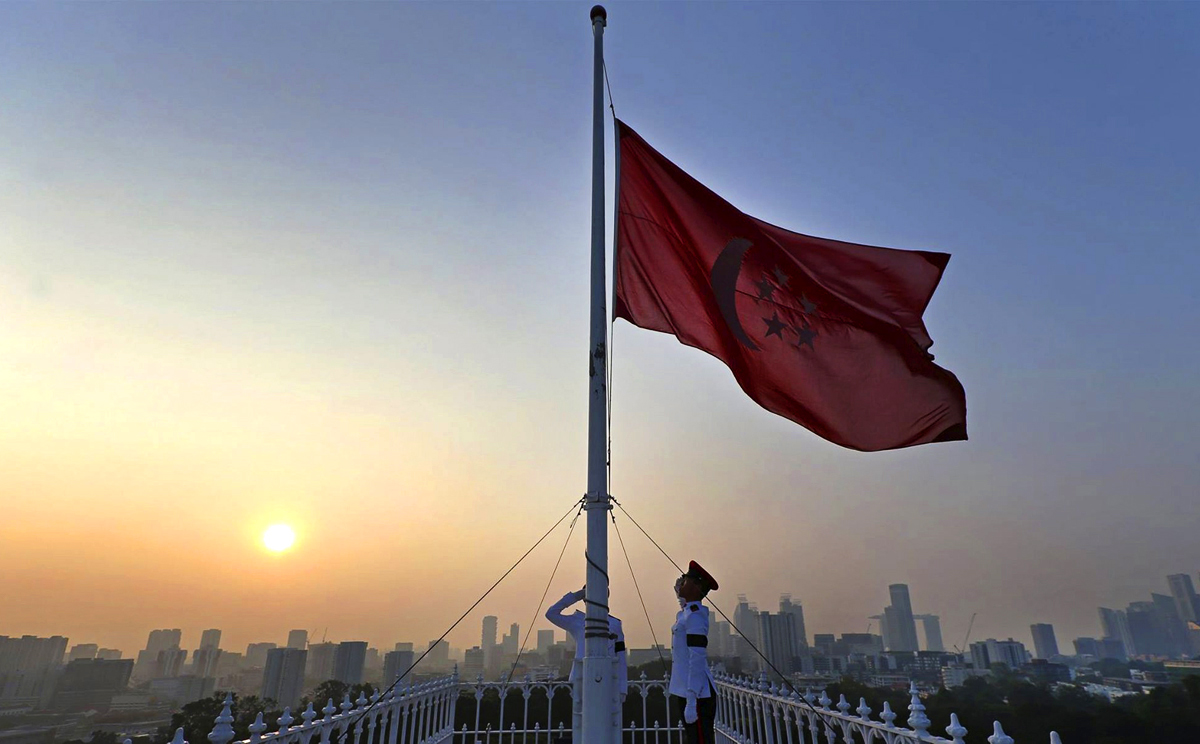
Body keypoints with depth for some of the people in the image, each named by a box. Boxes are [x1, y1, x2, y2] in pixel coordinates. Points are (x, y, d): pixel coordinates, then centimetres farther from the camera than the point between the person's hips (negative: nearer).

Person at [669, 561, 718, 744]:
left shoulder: (694, 616, -16)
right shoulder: (686, 612, 11)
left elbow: (697, 660, -21)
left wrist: (691, 702, -23)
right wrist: (680, 588, 18)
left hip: (695, 695, -10)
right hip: (686, 692, 10)